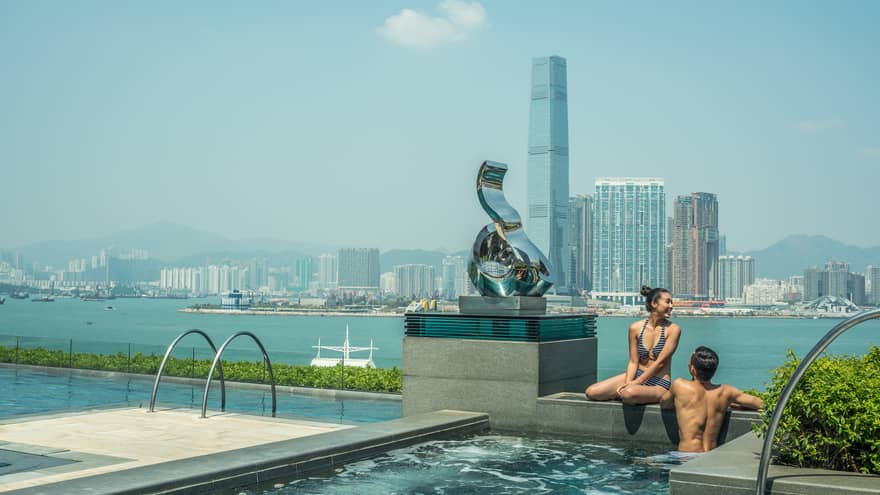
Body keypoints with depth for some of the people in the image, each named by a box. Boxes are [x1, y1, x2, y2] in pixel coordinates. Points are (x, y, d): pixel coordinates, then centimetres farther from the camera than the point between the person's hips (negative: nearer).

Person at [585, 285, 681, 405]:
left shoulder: (673, 329, -9)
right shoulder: (636, 328, 0)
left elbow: (660, 362, -14)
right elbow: (633, 362, 0)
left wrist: (635, 383, -17)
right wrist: (627, 384, -17)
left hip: (658, 384, -5)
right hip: (636, 375, 5)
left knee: (630, 394, -39)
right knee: (591, 392, -10)